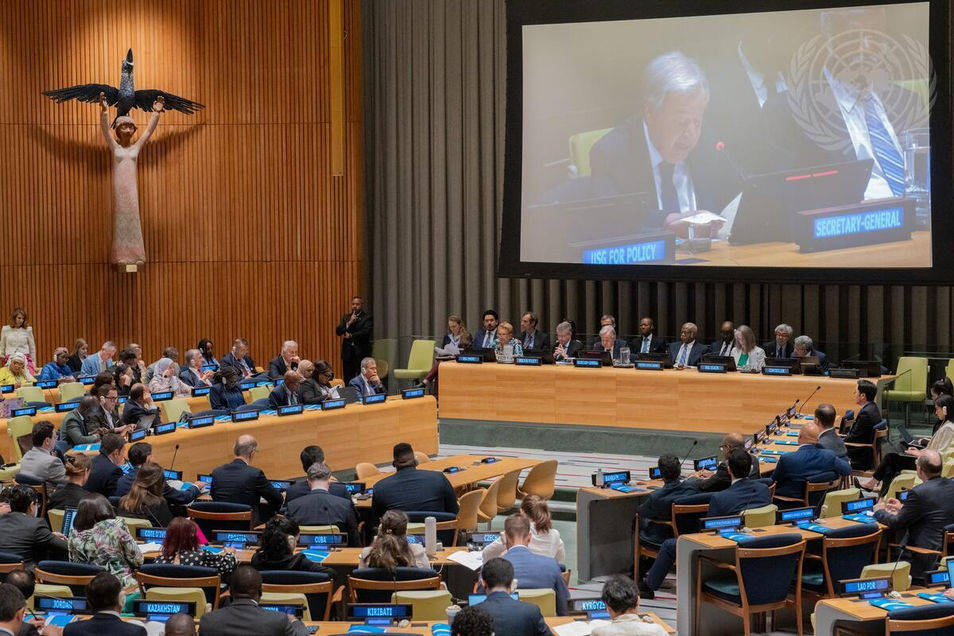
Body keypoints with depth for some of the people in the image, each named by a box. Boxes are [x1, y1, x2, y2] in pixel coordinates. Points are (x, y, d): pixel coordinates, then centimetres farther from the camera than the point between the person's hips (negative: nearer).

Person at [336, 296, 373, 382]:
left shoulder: (367, 317, 1)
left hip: (361, 352, -4)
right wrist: (349, 322, -8)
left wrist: (351, 335, -8)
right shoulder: (346, 317, 15)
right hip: (348, 352, 4)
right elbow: (338, 331, 5)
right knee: (348, 380, 1)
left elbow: (366, 331, -13)